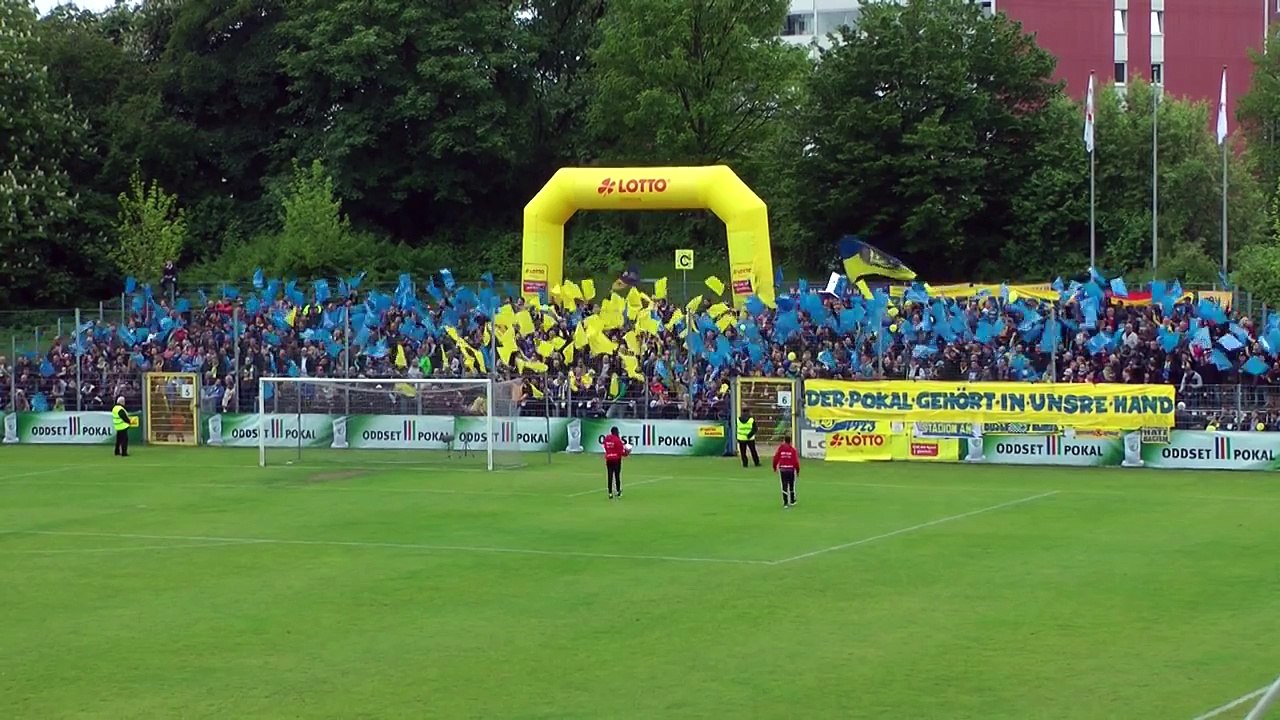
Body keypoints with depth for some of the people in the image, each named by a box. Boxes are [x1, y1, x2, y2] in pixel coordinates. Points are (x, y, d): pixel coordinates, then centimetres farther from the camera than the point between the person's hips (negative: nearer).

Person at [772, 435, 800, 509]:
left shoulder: (780, 448, -6)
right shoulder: (793, 450, -8)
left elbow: (775, 458, -4)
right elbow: (796, 461, -8)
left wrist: (774, 467, 13)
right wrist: (798, 470, 5)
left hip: (782, 469, 0)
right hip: (791, 469, 0)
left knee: (784, 486, 5)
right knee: (792, 485, 17)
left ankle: (785, 502, 0)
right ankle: (792, 501, 28)